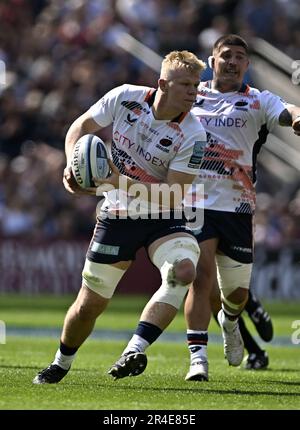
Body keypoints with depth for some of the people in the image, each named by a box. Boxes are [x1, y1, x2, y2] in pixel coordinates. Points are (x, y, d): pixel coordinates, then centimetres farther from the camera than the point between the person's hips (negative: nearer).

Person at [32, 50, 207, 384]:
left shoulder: (192, 135, -19)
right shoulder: (125, 97, -12)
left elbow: (174, 195, -20)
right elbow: (81, 126, 4)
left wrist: (119, 182, -28)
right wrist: (73, 165, -13)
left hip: (164, 219, -1)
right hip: (118, 216, 1)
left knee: (184, 270, -32)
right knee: (89, 305, 5)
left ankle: (135, 352, -30)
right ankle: (60, 366, 33)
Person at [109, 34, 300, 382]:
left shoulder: (257, 102, 4)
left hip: (236, 208, 0)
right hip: (196, 203, 0)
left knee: (237, 291, 8)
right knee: (202, 274, -18)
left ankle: (229, 321, 45)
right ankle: (198, 357, -15)